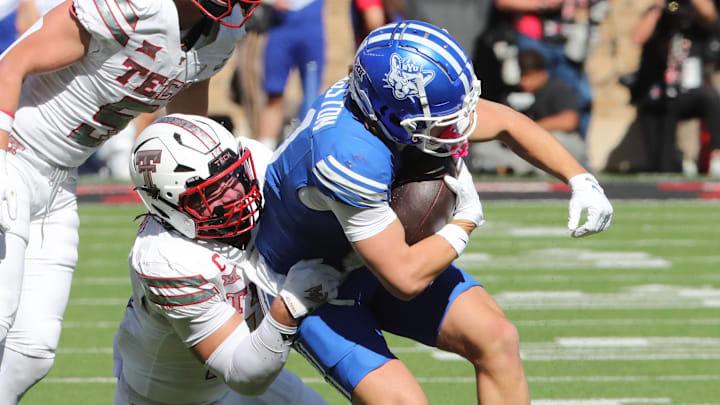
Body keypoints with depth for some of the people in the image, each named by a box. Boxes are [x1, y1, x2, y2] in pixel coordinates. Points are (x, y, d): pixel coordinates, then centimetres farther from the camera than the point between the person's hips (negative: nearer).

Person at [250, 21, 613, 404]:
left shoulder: (398, 95, -18)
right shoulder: (351, 158, -41)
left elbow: (507, 122, 2)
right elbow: (405, 279, -35)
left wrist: (581, 181, -7)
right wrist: (466, 221, -20)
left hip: (378, 257, 8)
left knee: (495, 338, -5)